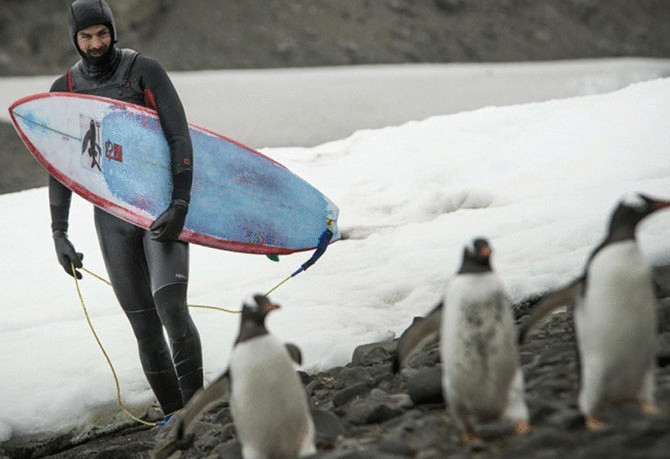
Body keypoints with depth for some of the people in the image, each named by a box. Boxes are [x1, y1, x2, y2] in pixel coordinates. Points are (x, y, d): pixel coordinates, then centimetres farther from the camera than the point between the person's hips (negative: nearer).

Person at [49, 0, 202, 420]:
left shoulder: (144, 71, -3)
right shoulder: (65, 89, 7)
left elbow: (180, 138, -8)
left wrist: (180, 205, -19)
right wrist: (59, 233, 6)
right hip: (111, 215, 3)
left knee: (168, 298, -22)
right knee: (143, 323, 3)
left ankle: (195, 398, -9)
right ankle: (174, 414, 11)